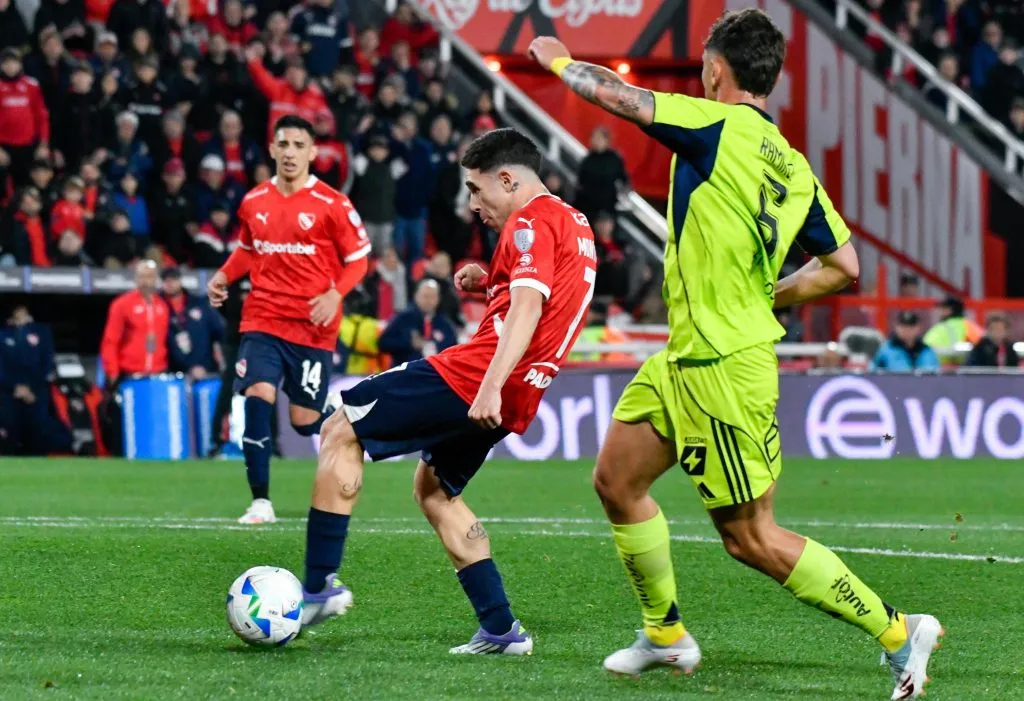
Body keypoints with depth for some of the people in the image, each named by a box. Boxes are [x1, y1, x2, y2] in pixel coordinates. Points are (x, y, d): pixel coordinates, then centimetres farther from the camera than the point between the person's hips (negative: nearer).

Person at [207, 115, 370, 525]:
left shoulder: (332, 205, -7)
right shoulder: (253, 202, 6)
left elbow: (358, 259, -2)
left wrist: (335, 294, -18)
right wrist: (224, 276, 6)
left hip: (313, 327, -3)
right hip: (262, 321, 3)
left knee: (305, 420, 1)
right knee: (258, 396, -17)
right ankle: (261, 501, -11)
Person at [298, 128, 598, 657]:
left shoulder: (532, 222, -9)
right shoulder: (575, 225, 20)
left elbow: (527, 307, -23)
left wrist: (490, 387, -33)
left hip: (470, 376, -10)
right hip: (514, 403, 10)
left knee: (341, 430, -2)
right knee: (433, 489, 24)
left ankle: (321, 585, -8)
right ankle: (500, 629, 14)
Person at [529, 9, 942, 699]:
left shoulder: (719, 126, -16)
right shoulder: (792, 165, 7)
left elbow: (616, 95, -14)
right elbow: (844, 264, 10)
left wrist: (558, 59, 5)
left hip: (725, 369, -9)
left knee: (752, 539, -3)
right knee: (617, 480, 17)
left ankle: (899, 633, 2)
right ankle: (666, 634, 29)